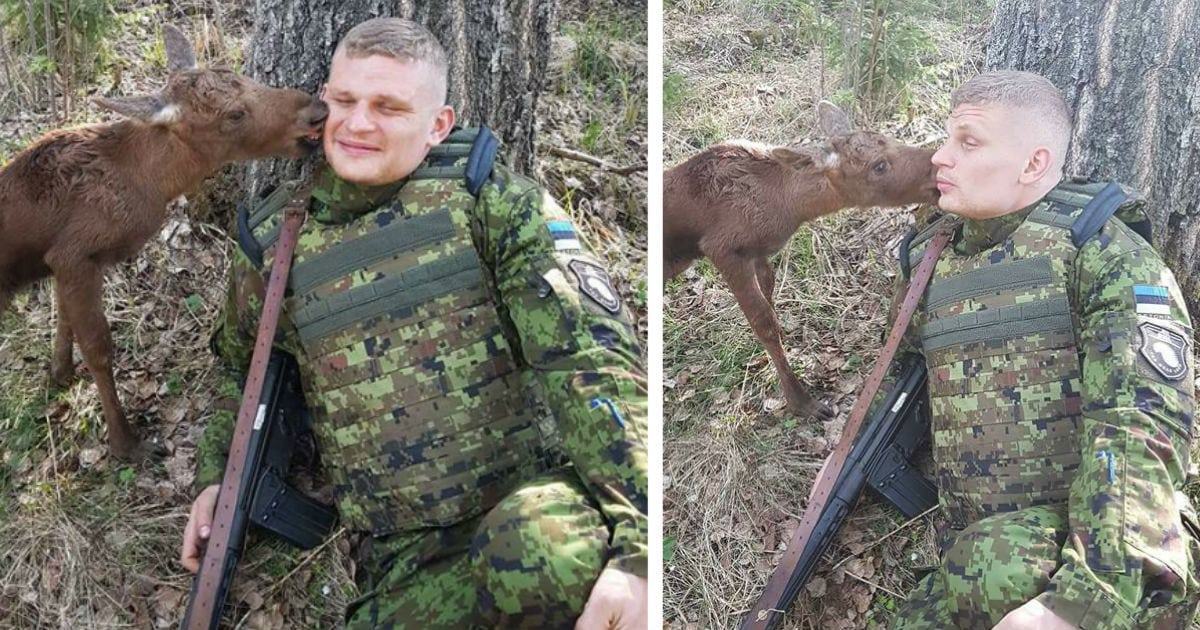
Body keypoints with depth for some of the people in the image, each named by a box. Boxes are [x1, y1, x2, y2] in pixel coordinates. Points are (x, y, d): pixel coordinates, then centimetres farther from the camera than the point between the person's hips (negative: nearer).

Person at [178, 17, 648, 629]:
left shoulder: (487, 196, -2)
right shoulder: (273, 243, 9)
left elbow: (589, 352, -14)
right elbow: (240, 367, 31)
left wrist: (635, 545, -25)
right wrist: (213, 474, 17)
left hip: (533, 491, -4)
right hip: (407, 558, 4)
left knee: (540, 553, -38)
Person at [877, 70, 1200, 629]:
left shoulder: (1101, 250, -7)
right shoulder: (928, 261, 12)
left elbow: (1141, 424, -20)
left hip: (1092, 548, -5)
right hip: (971, 556, 6)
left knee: (1002, 564, -34)